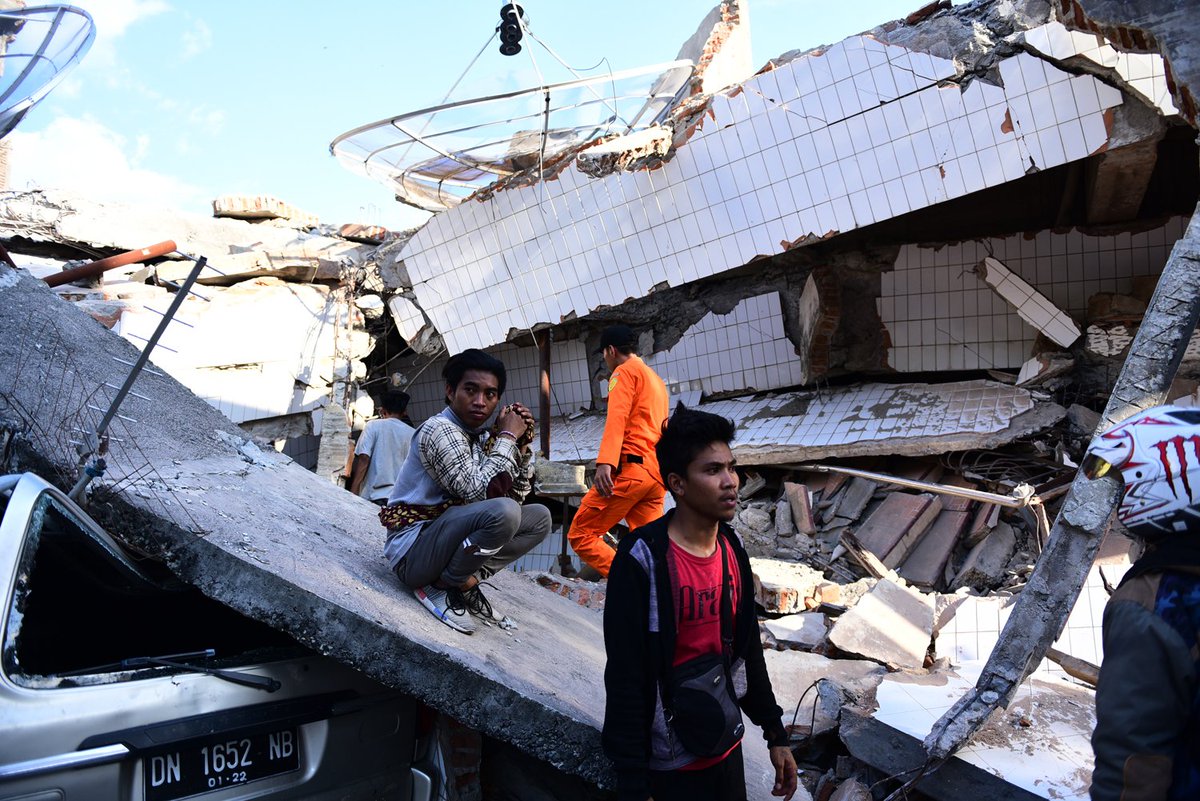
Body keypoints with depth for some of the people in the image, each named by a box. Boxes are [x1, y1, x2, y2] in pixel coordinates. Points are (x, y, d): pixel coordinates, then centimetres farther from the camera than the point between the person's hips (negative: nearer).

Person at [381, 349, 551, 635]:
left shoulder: (480, 437, 8)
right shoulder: (440, 430, -17)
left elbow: (517, 496, 14)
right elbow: (483, 493, -26)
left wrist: (522, 444, 2)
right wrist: (507, 437, -15)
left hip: (446, 539, 9)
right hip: (413, 550, -9)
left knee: (539, 517, 6)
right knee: (503, 512, -31)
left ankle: (468, 578, -2)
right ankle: (441, 585, -11)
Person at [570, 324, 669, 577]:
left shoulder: (625, 371, 1)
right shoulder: (657, 381, 27)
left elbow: (617, 417, -16)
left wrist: (605, 462, -28)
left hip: (630, 468, -8)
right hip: (656, 474, 8)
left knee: (581, 535, -5)